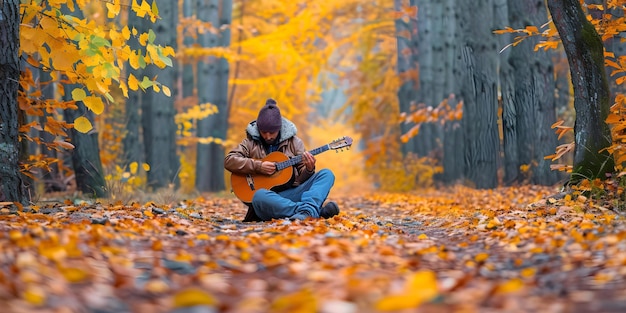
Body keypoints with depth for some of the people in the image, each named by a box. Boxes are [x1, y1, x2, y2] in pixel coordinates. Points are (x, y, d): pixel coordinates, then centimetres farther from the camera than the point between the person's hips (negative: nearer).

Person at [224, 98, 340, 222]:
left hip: (291, 192, 3)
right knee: (259, 196, -40)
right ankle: (318, 211, -46)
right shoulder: (251, 142, 9)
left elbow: (301, 178, 13)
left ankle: (307, 211, -44)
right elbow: (228, 161, -3)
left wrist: (309, 170, -12)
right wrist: (258, 166, -14)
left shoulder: (293, 142, 13)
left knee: (327, 174, -15)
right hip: (267, 197, -3)